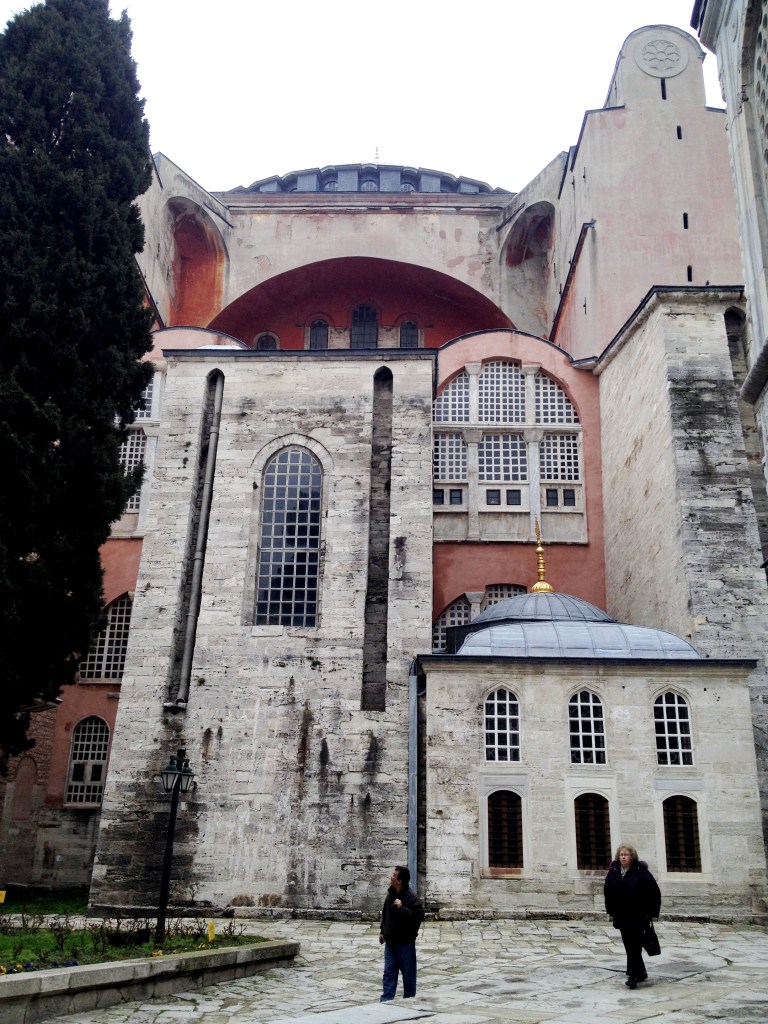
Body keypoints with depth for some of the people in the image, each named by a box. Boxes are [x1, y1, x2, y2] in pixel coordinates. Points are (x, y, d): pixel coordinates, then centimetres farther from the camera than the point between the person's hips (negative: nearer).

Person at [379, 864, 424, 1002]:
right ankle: (386, 1000, 15)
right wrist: (382, 931, 21)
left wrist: (402, 908, -33)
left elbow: (419, 916, -28)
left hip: (405, 943, -7)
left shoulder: (411, 897, -19)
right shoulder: (391, 894, 5)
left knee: (408, 973, 7)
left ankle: (409, 1000, 20)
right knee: (389, 972, 9)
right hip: (390, 941, 7)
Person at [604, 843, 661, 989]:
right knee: (629, 946, 12)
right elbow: (608, 892, 12)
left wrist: (651, 912, -9)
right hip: (621, 916, 5)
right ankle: (641, 972, 27)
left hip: (638, 916, -5)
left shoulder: (641, 872, -11)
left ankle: (633, 976, -6)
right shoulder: (613, 872, 2)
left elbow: (654, 892, -9)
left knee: (634, 946, -9)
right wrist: (611, 911, 9)